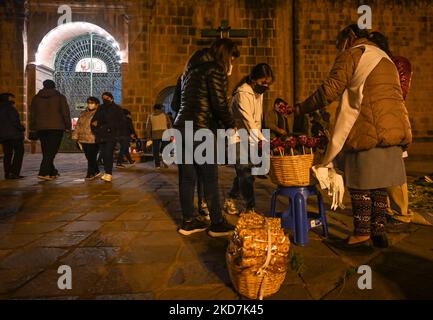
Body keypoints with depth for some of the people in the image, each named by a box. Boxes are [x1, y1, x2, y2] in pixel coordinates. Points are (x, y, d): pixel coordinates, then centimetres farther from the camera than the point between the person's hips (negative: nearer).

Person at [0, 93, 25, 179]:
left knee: (7, 154, 11)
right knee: (19, 152, -2)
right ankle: (14, 172, -8)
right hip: (14, 134, -8)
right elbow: (15, 121, -17)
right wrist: (22, 128, -2)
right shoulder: (9, 108, -11)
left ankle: (7, 173, 9)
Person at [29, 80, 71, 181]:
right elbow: (66, 113, -4)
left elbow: (32, 114, 14)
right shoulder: (60, 97, 2)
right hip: (56, 127, -4)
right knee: (51, 151, -5)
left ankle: (52, 172, 19)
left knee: (46, 151, 13)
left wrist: (33, 128, 19)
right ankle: (43, 173, -15)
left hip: (40, 128, 4)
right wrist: (68, 126, 0)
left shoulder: (36, 98, 13)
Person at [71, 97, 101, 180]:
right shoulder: (83, 114, 17)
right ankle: (96, 172, 24)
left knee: (91, 158, -5)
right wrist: (76, 136, 13)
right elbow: (78, 126, 19)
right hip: (84, 139, 6)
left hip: (93, 140, -6)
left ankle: (91, 173, 7)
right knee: (89, 157, 11)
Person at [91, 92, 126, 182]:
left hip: (112, 135, -5)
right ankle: (107, 172, 14)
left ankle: (109, 174, -15)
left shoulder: (117, 109, 4)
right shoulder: (100, 109, 17)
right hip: (101, 136, 5)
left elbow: (123, 122, 2)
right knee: (103, 154, 5)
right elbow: (94, 120, 21)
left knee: (108, 153, -16)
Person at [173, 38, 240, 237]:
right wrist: (231, 126, 0)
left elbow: (176, 100, 24)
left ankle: (188, 222, 18)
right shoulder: (214, 69, -5)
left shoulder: (191, 69, 22)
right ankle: (217, 224, 9)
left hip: (182, 127, 8)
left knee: (187, 176, 10)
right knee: (210, 177, 0)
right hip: (200, 129, -8)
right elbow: (220, 104, -13)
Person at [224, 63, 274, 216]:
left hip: (251, 139, 9)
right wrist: (263, 141, -32)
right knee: (246, 173, -8)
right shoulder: (242, 93, -18)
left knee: (244, 172, 11)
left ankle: (230, 201, 26)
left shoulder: (259, 92, 10)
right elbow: (248, 121, -27)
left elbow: (258, 119, 11)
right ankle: (250, 208, 0)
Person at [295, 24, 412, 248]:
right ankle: (379, 231, 19)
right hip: (393, 129, 8)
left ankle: (362, 232, 10)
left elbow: (330, 91, -11)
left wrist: (302, 108, -1)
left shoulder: (352, 54, 1)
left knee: (360, 183, 1)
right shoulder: (385, 58, 27)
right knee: (379, 184, 12)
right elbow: (398, 95, 25)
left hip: (367, 131, -8)